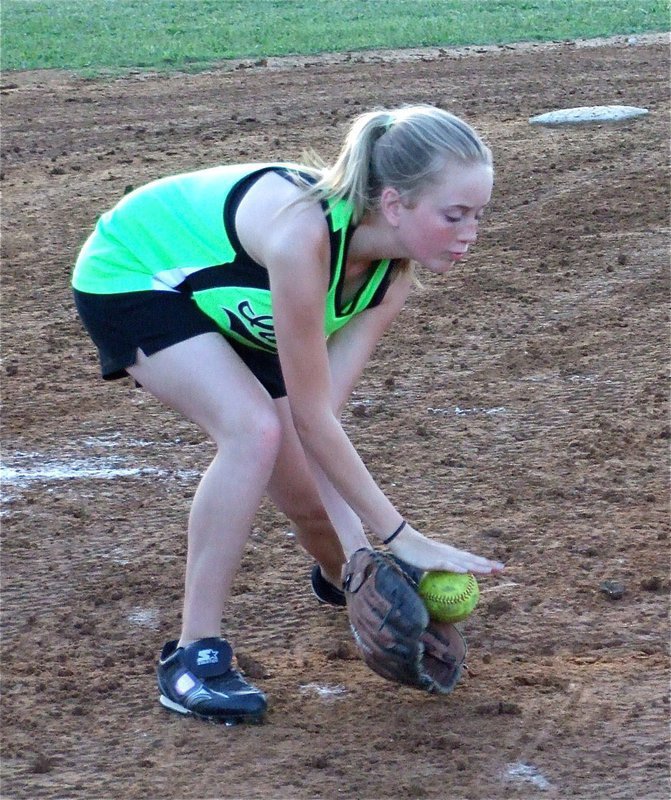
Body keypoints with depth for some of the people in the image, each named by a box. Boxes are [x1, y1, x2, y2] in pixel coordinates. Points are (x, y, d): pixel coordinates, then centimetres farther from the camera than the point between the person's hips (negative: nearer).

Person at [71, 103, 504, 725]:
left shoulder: (393, 272, -18)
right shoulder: (304, 235, -42)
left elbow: (323, 409, -21)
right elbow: (310, 416, -35)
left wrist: (359, 545, -30)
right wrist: (398, 535, -31)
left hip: (223, 299, 7)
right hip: (130, 275, -7)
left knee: (313, 488, 5)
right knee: (255, 430, -29)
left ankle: (341, 577, 42)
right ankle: (194, 654, -18)